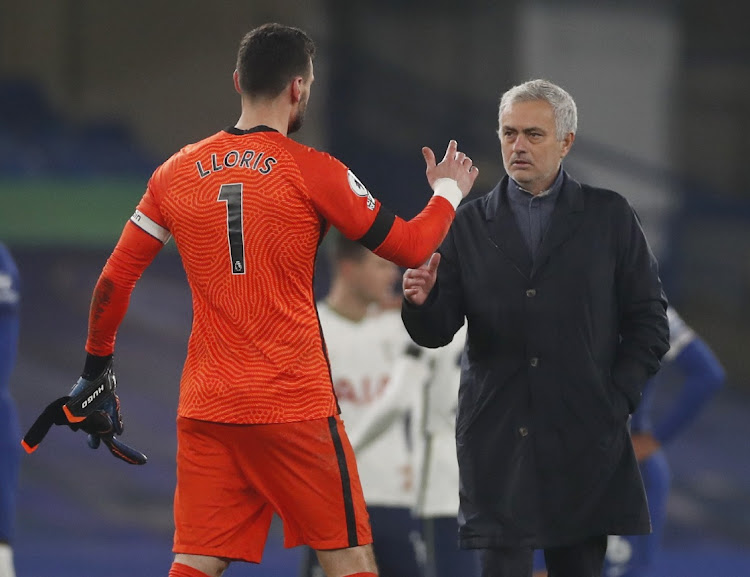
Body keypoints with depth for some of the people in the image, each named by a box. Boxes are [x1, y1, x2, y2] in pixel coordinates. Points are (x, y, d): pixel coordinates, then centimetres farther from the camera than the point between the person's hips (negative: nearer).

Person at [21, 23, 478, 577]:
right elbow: (409, 247, 1)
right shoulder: (313, 172, -5)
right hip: (296, 407, -4)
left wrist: (97, 367, 25)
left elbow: (115, 280, 12)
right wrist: (449, 192, 21)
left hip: (204, 408, 4)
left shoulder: (176, 173, 7)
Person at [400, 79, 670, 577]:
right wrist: (422, 302, -17)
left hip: (584, 438, 0)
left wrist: (617, 400, -4)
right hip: (496, 438, 0)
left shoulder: (609, 216, 7)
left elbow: (649, 320, 7)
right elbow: (436, 333, 5)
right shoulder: (469, 223, 9)